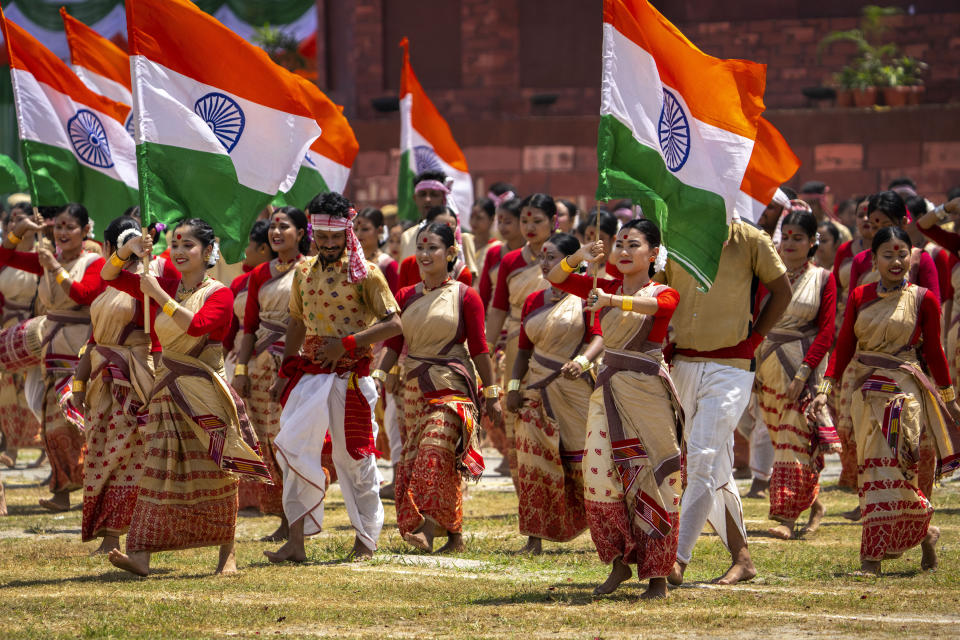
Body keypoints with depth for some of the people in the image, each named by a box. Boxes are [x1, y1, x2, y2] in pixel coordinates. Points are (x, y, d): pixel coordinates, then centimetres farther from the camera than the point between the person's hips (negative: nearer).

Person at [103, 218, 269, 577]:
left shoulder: (218, 294, -6)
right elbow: (110, 276, 12)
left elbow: (197, 325, -25)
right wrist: (127, 250, -7)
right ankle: (140, 554, -12)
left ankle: (227, 555, 14)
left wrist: (159, 295, -22)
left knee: (214, 475, 2)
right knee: (158, 471, -4)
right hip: (168, 391, 4)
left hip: (205, 392, -4)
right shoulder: (165, 287, 9)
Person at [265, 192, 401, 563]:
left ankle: (366, 540, 17)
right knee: (292, 448, -8)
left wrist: (347, 344, -19)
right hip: (310, 375, 5)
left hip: (350, 376, -5)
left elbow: (394, 324, -11)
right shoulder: (304, 272, 11)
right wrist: (286, 372, 18)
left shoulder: (364, 274, -6)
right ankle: (297, 541, -7)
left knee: (354, 457, 3)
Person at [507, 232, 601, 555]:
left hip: (575, 388, -5)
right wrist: (513, 386, 4)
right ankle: (535, 539, -4)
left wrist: (582, 361, -32)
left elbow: (598, 338, -13)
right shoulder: (533, 302, 14)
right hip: (537, 390, 5)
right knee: (534, 461, -5)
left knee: (582, 461, -4)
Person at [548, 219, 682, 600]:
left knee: (651, 482, -3)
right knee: (600, 478, -4)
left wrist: (612, 300, -43)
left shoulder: (664, 293, -2)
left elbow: (656, 304, -27)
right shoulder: (608, 288, 12)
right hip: (609, 389, 4)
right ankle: (621, 562, 11)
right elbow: (557, 280, 9)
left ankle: (658, 575, 3)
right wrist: (579, 258, -11)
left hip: (647, 391, -4)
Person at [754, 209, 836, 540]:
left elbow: (826, 332, -5)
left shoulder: (823, 279, 0)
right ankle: (812, 503, 24)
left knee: (795, 438, -9)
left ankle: (786, 516, -11)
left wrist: (804, 371, -14)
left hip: (805, 361, -4)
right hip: (768, 360, 4)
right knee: (781, 436, 7)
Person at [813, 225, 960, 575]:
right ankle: (924, 533, 24)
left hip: (903, 390, -4)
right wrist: (825, 387, -1)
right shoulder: (860, 297, 7)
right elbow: (844, 346, 7)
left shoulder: (923, 299, -1)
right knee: (875, 469, 6)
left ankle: (872, 557, -6)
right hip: (866, 391, 4)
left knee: (891, 468, -11)